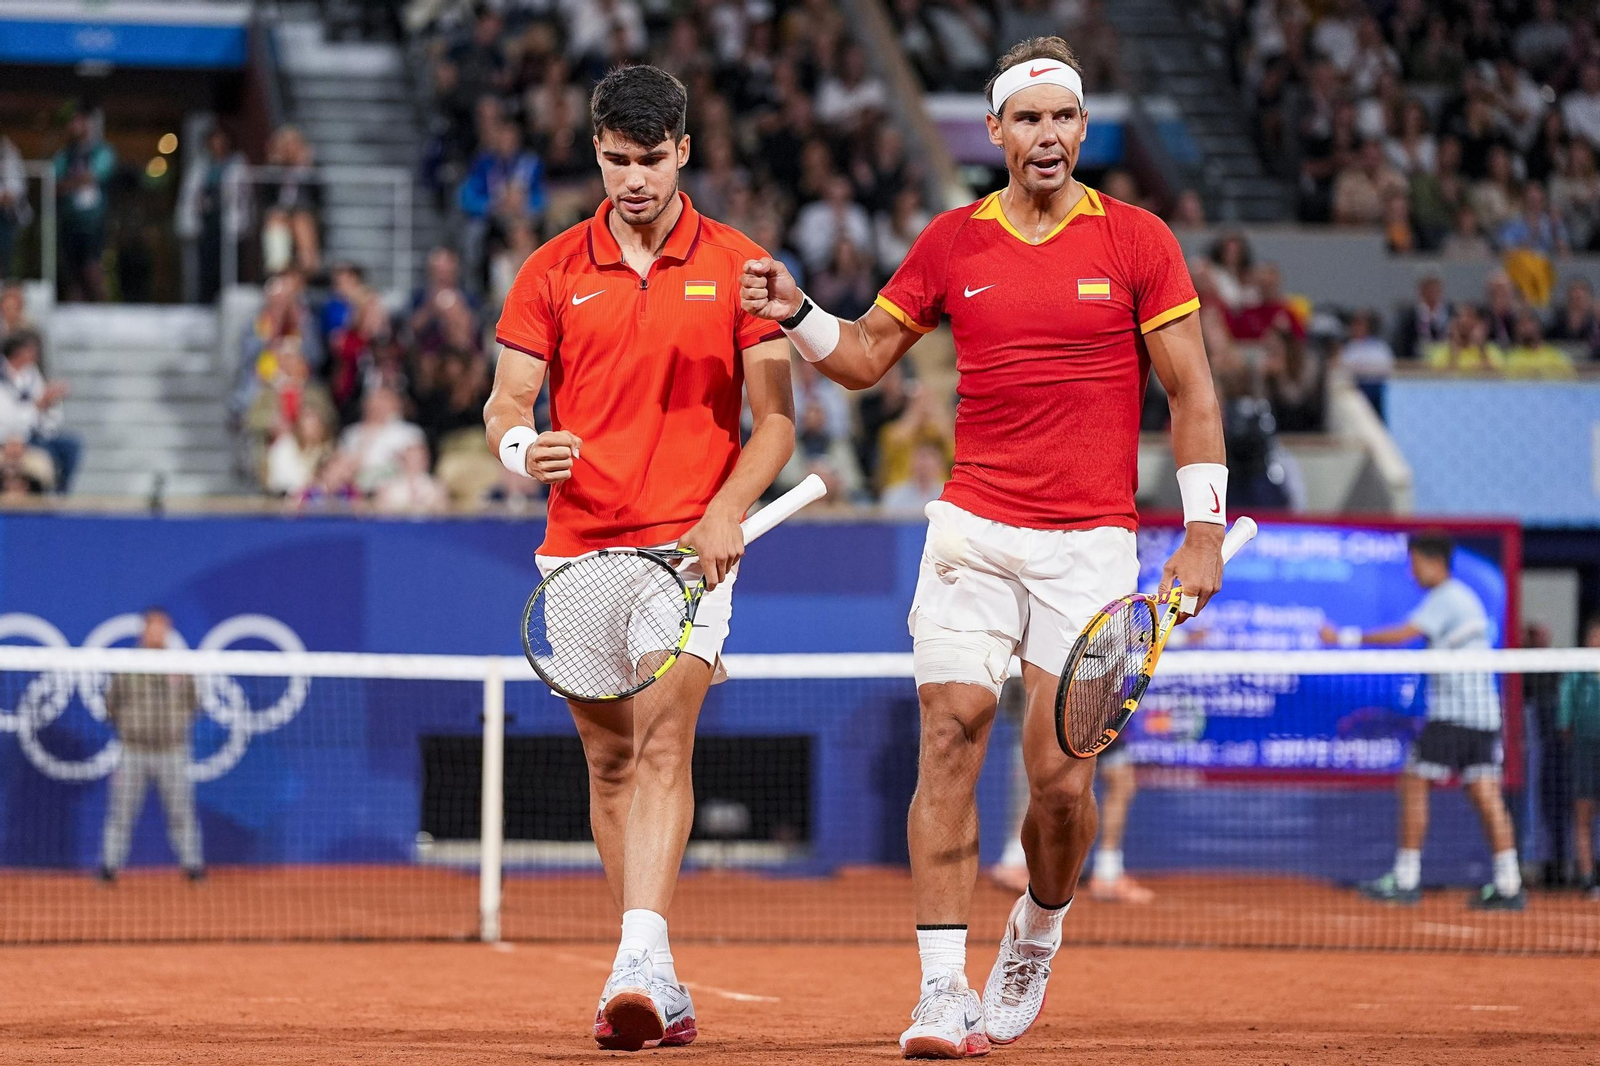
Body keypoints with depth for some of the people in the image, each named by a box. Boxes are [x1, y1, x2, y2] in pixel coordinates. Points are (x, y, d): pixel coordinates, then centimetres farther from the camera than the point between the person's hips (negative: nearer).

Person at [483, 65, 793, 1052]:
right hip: (581, 548, 3)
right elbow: (505, 401, 7)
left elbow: (776, 419, 3)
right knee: (611, 761, 6)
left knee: (663, 743, -19)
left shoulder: (738, 266, 3)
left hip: (689, 545, -3)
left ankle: (641, 962, -30)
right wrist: (521, 444, -17)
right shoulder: (553, 271, 7)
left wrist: (727, 511, -13)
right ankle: (654, 989, 14)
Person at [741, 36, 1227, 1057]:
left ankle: (1038, 933, 23)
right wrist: (798, 314, -4)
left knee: (1062, 775, -7)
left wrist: (1204, 529, -6)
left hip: (1090, 542, -2)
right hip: (973, 530, 2)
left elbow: (1192, 392, 1)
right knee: (949, 740, -10)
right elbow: (865, 357, 16)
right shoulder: (952, 242, 6)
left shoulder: (1139, 241, 0)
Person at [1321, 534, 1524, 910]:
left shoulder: (1445, 598, -10)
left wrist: (1348, 637, -17)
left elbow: (1403, 634, -21)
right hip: (1483, 714, 9)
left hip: (1452, 713, -9)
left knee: (1414, 785, -1)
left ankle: (1406, 879, 0)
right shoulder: (1465, 597, 20)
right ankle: (1508, 886, -4)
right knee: (1486, 796, 2)